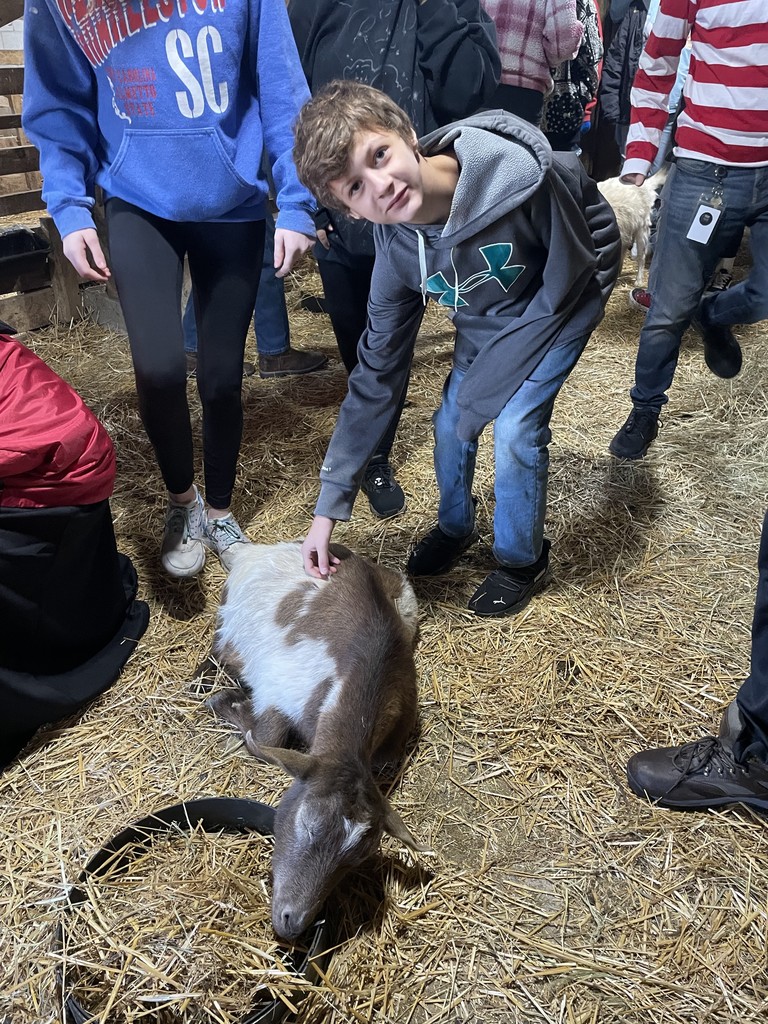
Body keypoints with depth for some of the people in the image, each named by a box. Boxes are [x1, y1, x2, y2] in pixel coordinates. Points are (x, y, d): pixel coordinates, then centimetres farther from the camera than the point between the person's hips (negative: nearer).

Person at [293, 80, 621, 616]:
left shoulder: (519, 176, -39)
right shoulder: (397, 250, -22)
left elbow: (566, 278, -22)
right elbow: (377, 374, -14)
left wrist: (481, 390, -19)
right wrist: (329, 506, -14)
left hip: (560, 300, -4)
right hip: (485, 317, 5)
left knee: (515, 428, -14)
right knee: (451, 422, 4)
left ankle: (523, 561, 14)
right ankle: (455, 527, 36)